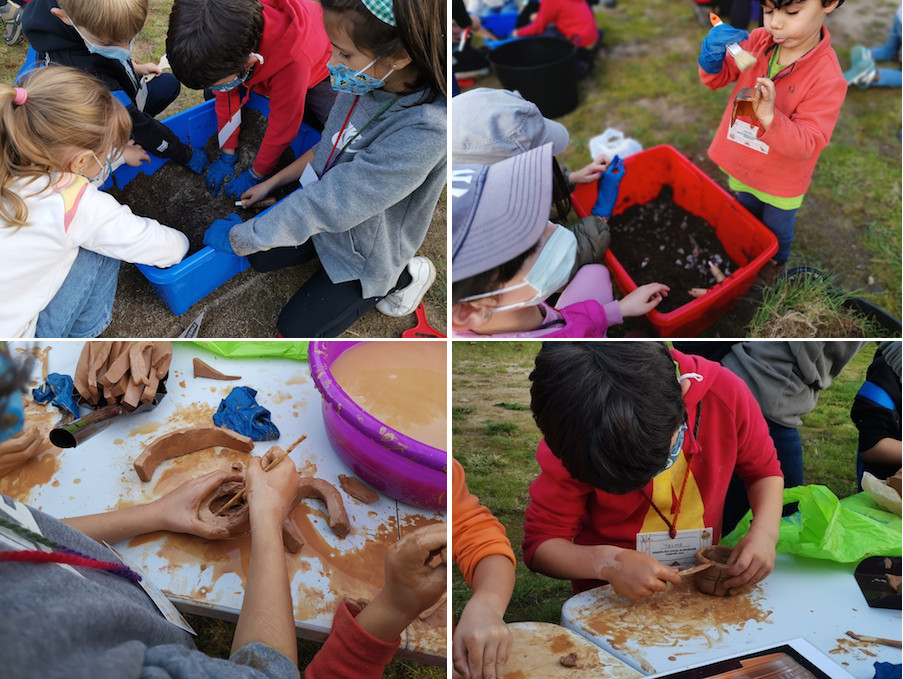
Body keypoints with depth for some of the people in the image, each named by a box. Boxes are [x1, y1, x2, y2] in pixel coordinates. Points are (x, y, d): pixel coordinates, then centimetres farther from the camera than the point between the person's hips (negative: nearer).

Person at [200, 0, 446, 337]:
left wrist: (238, 237, -25)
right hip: (322, 210, 7)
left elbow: (325, 206, -35)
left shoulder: (423, 132, -41)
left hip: (362, 253, -7)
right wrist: (270, 183, 9)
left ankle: (404, 276, 13)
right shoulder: (367, 81, -16)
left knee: (294, 328, 4)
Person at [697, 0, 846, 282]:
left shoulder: (827, 78, -32)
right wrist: (712, 55, -28)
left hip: (781, 183, -4)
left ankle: (776, 261, 56)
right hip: (743, 166, 4)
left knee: (776, 229, 26)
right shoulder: (757, 41, -19)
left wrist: (770, 116, -47)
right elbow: (718, 78, -5)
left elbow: (806, 145, -31)